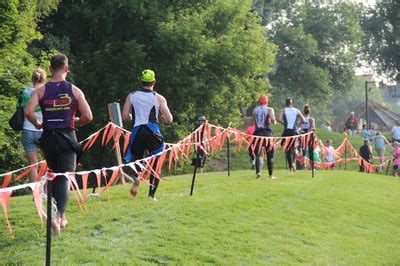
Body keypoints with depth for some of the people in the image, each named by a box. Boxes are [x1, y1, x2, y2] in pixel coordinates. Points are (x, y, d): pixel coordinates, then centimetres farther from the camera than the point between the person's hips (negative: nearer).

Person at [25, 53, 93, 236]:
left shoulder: (41, 90, 0)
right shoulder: (74, 91, -1)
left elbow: (28, 111, -14)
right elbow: (88, 116, -6)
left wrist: (37, 124, 5)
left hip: (48, 138, 2)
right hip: (67, 137, -2)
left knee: (54, 176, 19)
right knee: (64, 177, -3)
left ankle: (60, 215, 24)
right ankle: (58, 215, -23)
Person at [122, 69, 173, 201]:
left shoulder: (132, 96, 7)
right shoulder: (159, 98, 1)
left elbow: (125, 116, 4)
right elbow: (169, 119, -3)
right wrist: (162, 117, 20)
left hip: (137, 131, 2)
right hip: (153, 132, -2)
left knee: (137, 158, 18)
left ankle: (136, 177, -15)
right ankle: (151, 194, 3)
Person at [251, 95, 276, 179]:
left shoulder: (255, 110, 9)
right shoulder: (269, 109, -1)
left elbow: (252, 121, 7)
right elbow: (273, 119, -17)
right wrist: (274, 122, 5)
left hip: (257, 133, 2)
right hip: (267, 133, -2)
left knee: (258, 154, -3)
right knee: (270, 155, 12)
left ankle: (258, 171, -27)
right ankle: (270, 174, 16)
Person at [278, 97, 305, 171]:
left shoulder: (283, 110, 3)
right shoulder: (296, 111, 8)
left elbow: (280, 119, -13)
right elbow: (303, 120, 4)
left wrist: (284, 123, 6)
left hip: (286, 131, -1)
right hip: (294, 131, 1)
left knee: (288, 149, 4)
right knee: (293, 148, 17)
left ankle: (291, 166, -8)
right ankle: (294, 162, -5)